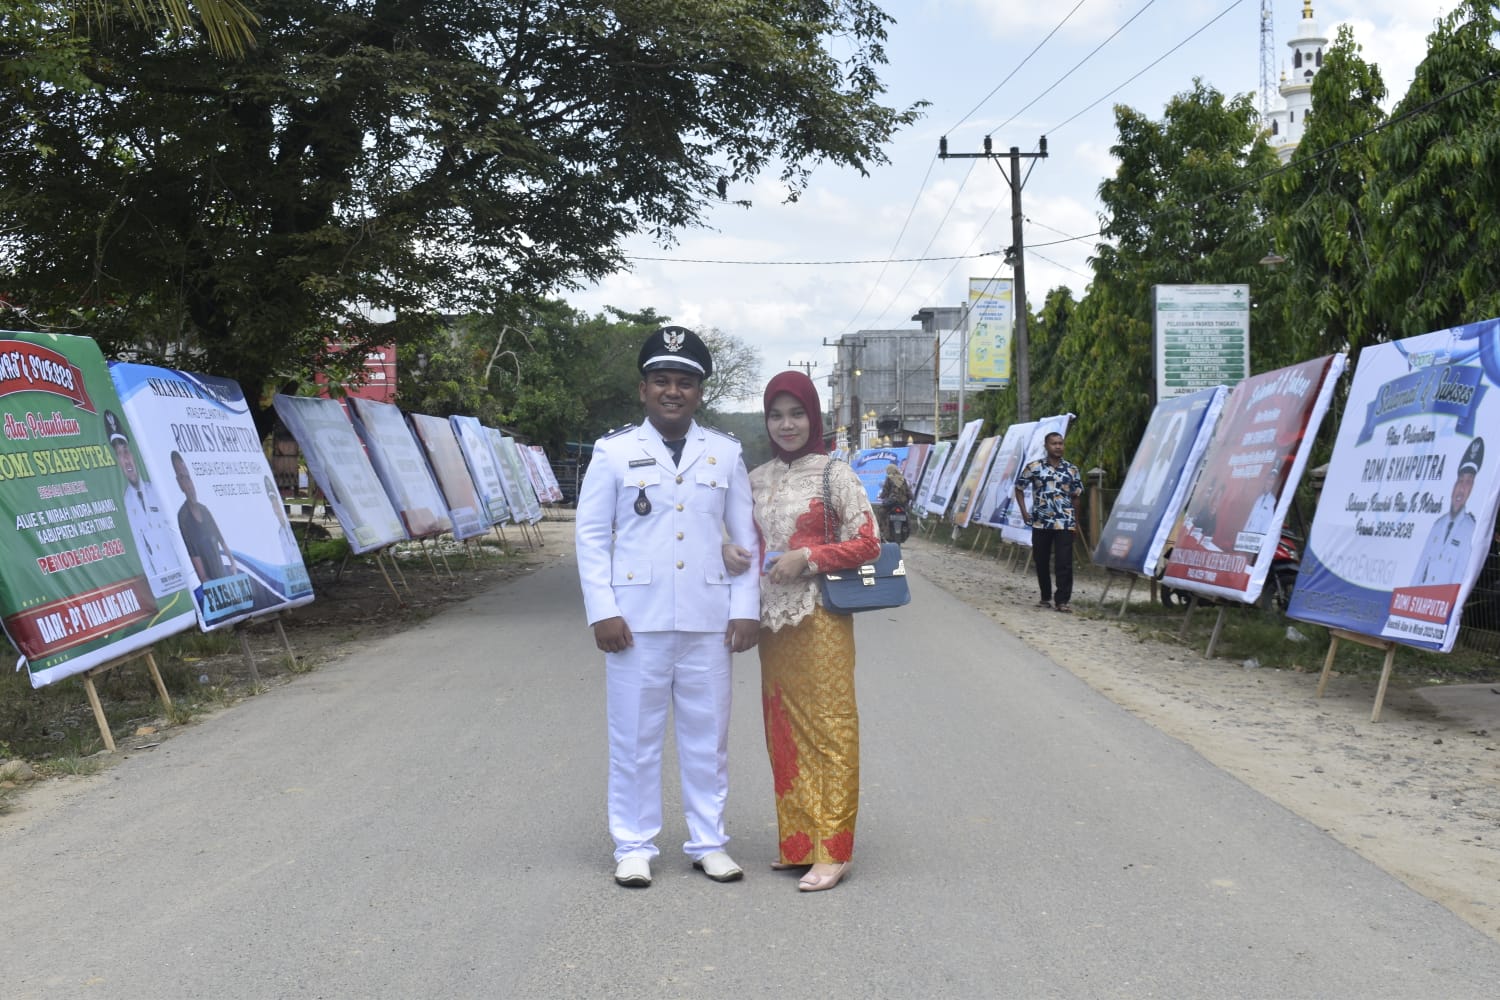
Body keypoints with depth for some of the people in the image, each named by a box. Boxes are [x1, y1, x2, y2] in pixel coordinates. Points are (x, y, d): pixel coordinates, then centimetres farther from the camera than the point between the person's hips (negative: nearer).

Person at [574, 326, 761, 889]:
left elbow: (746, 536, 10)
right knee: (634, 738, 5)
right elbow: (591, 535, 2)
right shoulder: (614, 452, 3)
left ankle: (708, 843, 21)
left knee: (708, 738, 9)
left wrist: (746, 609, 1)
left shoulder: (726, 454, 9)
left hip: (708, 622, 2)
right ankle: (634, 847, 17)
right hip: (636, 622, -2)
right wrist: (602, 611, -7)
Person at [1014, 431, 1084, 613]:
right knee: (1041, 561, 8)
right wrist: (1024, 512, 0)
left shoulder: (1072, 469, 4)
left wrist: (1075, 517, 8)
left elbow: (1076, 494, 14)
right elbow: (1019, 488, 8)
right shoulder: (1033, 467, -1)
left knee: (1064, 563, -7)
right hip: (1041, 522, 0)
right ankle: (1045, 597, 23)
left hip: (1065, 523, 0)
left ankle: (1063, 600, -2)